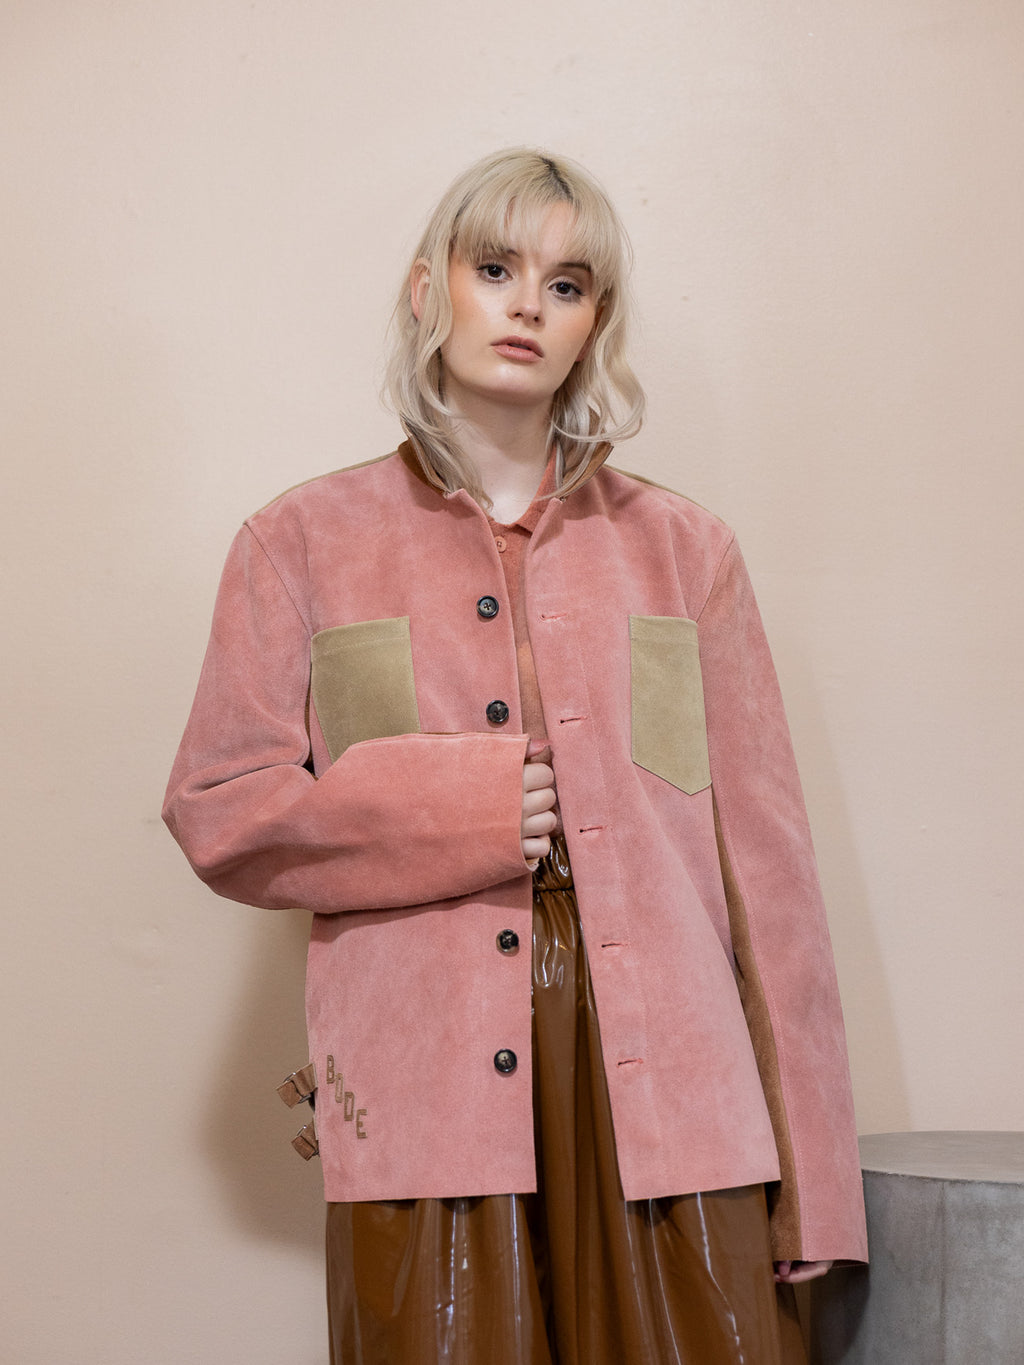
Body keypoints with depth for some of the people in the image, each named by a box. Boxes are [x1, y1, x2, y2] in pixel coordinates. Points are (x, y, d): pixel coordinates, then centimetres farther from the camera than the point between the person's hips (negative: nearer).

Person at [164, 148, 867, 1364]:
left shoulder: (683, 550, 11)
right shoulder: (304, 544, 9)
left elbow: (763, 858, 7)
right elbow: (216, 814, 6)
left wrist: (809, 1187, 3)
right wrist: (443, 811, -9)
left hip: (668, 1098, 1)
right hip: (426, 1108, -1)